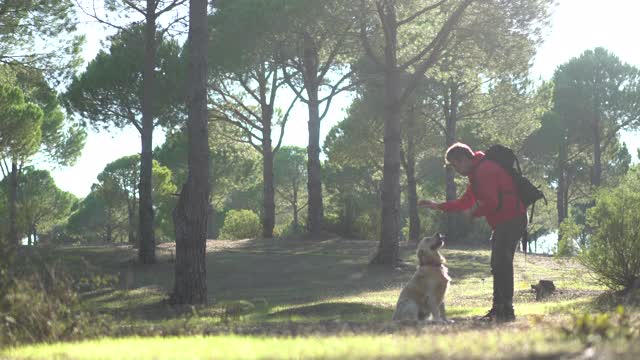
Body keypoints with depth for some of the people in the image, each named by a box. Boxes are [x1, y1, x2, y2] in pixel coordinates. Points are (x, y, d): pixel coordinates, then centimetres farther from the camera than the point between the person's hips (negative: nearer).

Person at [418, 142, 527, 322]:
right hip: (502, 222, 11)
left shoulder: (485, 171, -17)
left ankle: (506, 311, -12)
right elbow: (465, 202, 25)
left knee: (502, 265, -13)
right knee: (498, 266, 14)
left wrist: (475, 212, -8)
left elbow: (491, 202, -25)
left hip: (511, 220, -11)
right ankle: (498, 309, 19)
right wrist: (437, 206, 20)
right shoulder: (476, 173, 18)